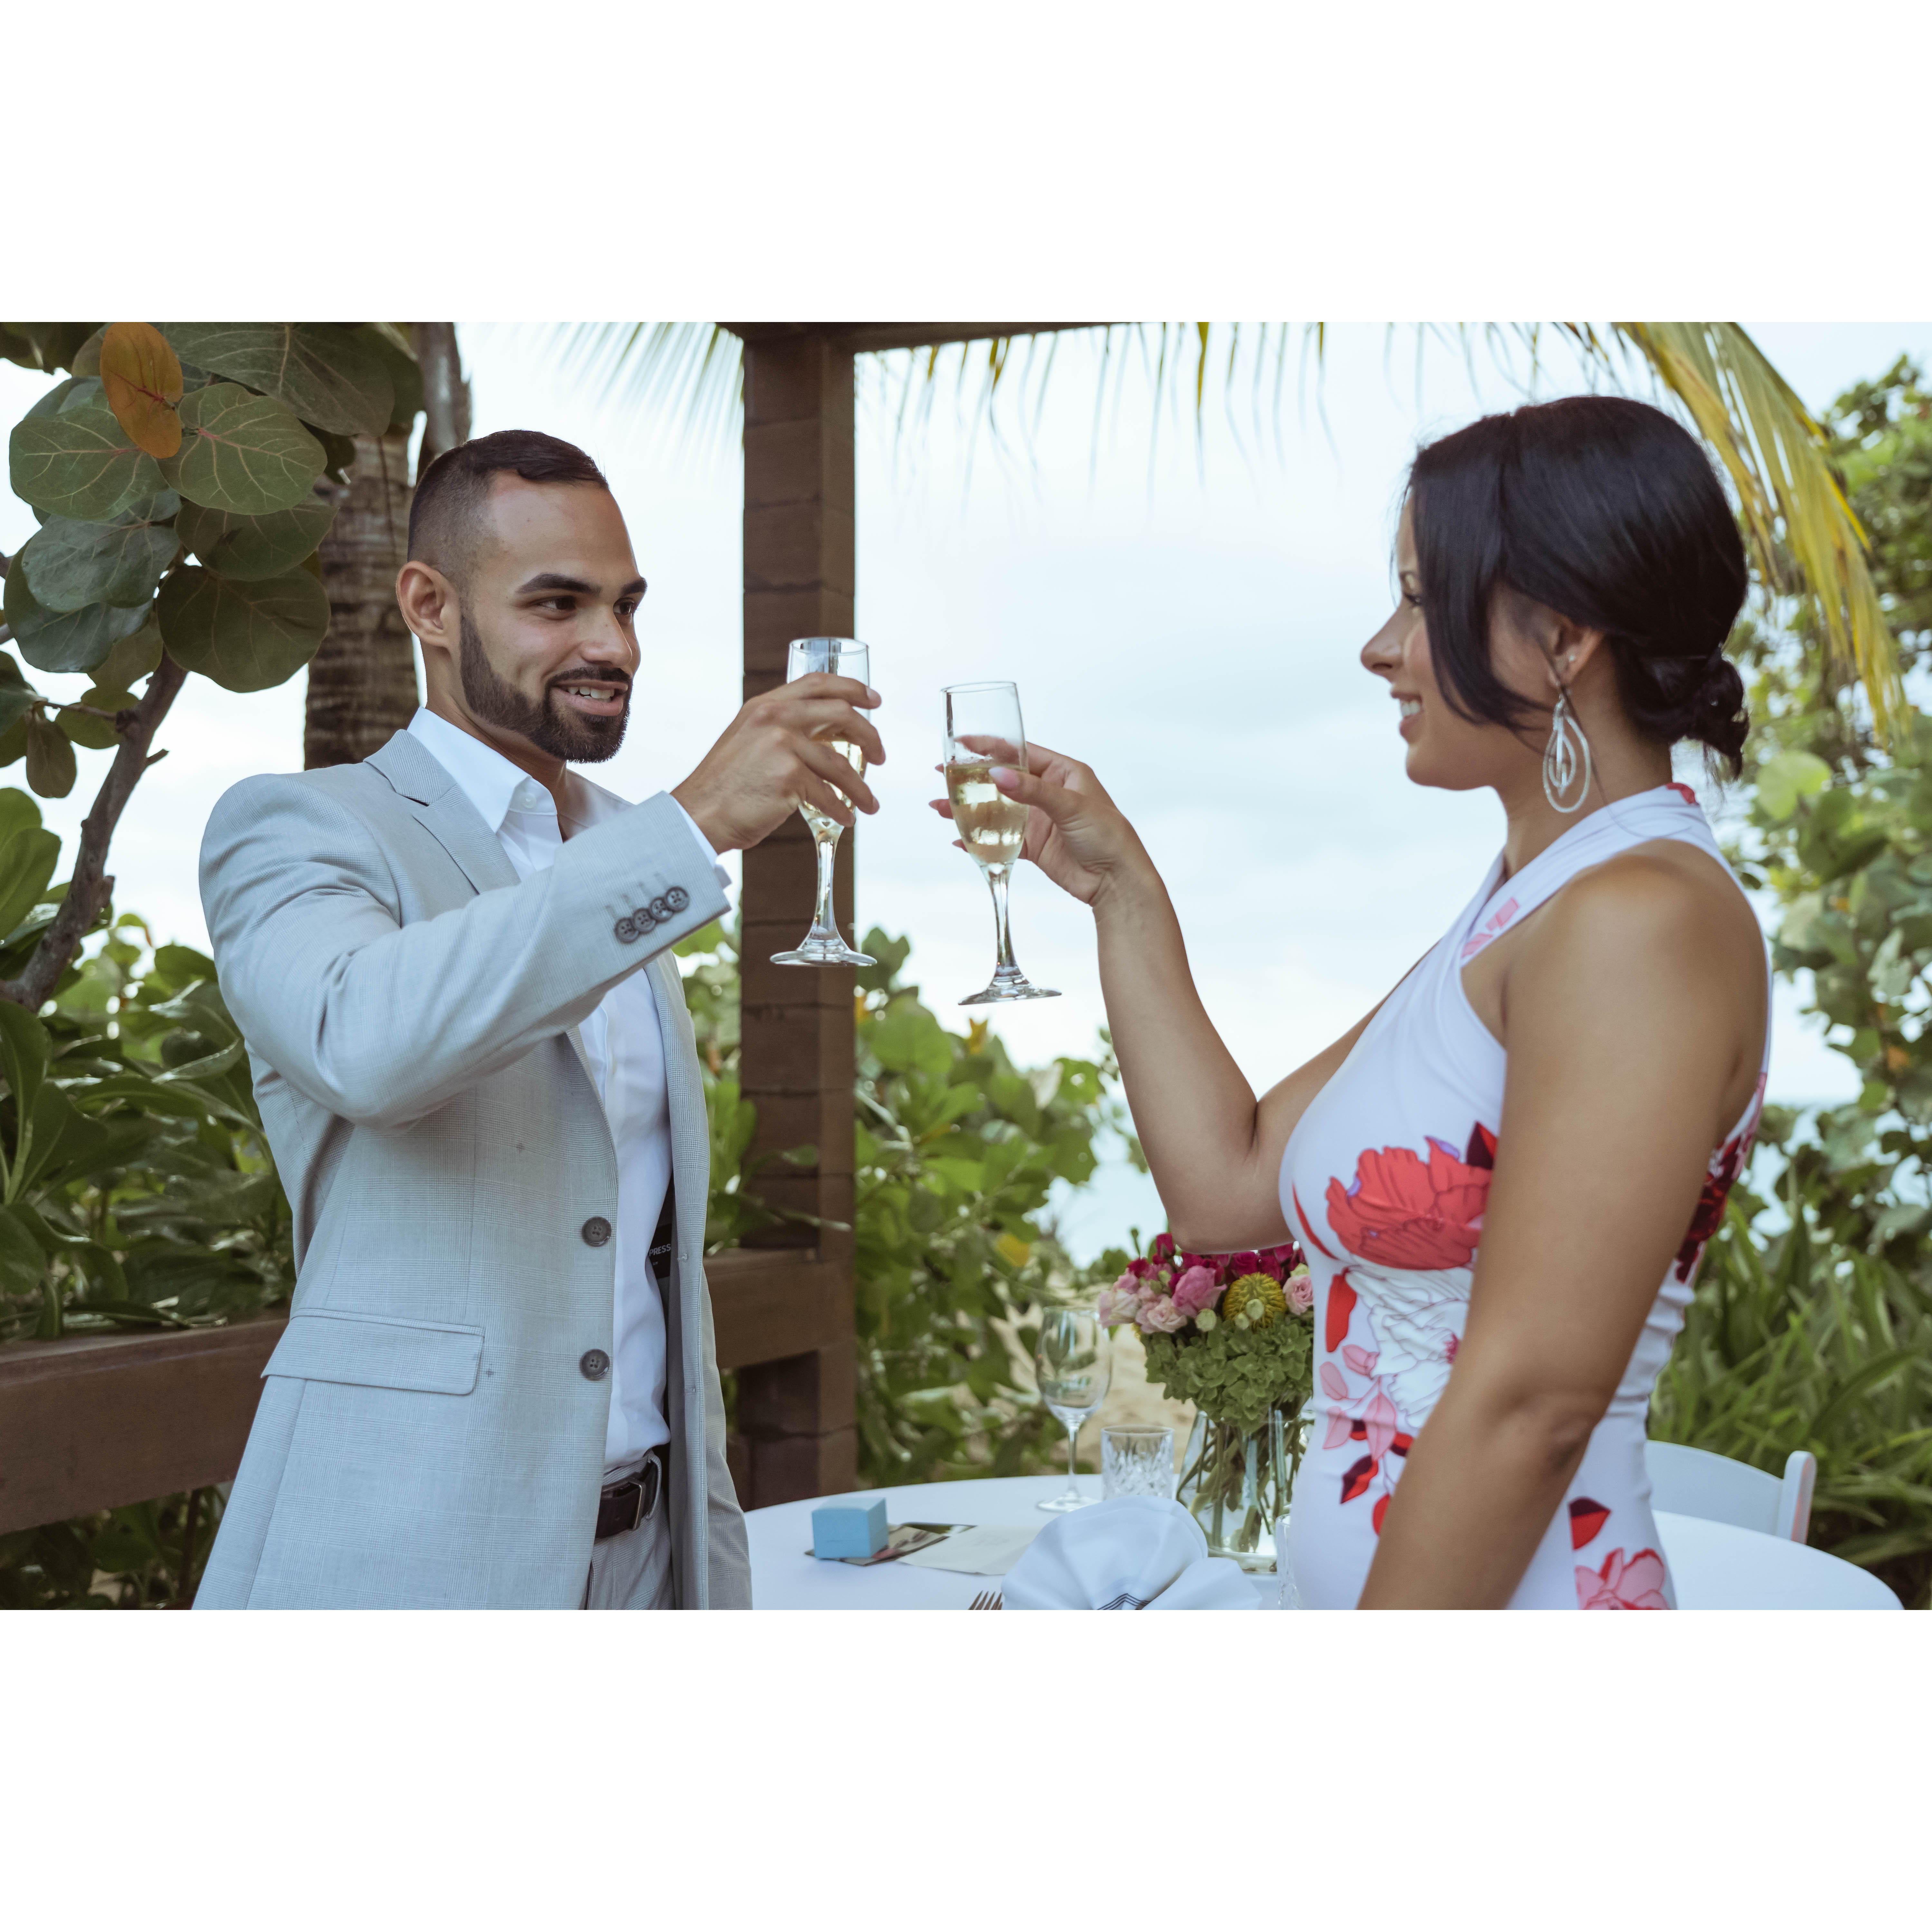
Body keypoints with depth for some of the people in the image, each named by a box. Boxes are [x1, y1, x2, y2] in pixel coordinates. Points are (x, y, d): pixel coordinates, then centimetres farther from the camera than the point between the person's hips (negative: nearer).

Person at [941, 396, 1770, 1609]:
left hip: (1509, 1589, -9)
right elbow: (1223, 1184, 8)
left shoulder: (1643, 918, -19)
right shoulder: (1522, 912, 10)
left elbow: (1528, 1406, -24)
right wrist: (1121, 891, 11)